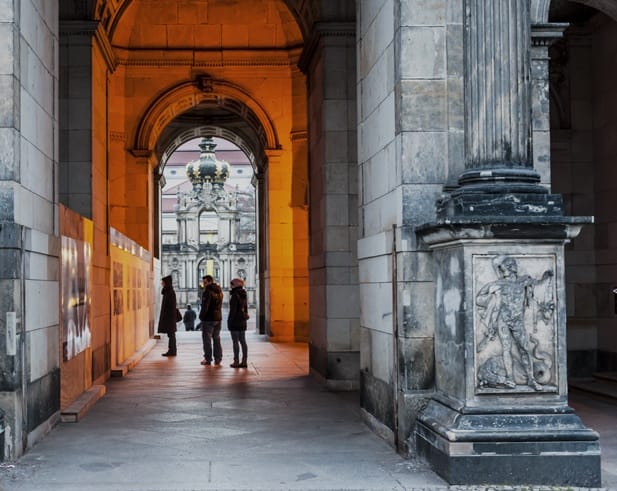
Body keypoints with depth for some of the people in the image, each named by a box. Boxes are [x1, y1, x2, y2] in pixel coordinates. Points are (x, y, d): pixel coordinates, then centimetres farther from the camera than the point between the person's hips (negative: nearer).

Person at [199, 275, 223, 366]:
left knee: (207, 339, 1)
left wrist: (201, 316, -9)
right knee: (217, 339, 11)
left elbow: (205, 306, -19)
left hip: (208, 319, -7)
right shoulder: (219, 291, 11)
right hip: (218, 318, 8)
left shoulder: (208, 291, -16)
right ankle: (218, 360, 12)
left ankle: (208, 359, 3)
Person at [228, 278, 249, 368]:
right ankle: (244, 361, 9)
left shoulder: (235, 295, -14)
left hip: (235, 321, -8)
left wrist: (229, 321, -14)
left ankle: (236, 361, -4)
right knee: (242, 341, 8)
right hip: (243, 320, 8)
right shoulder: (243, 295, 11)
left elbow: (233, 309, -18)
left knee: (235, 341, -4)